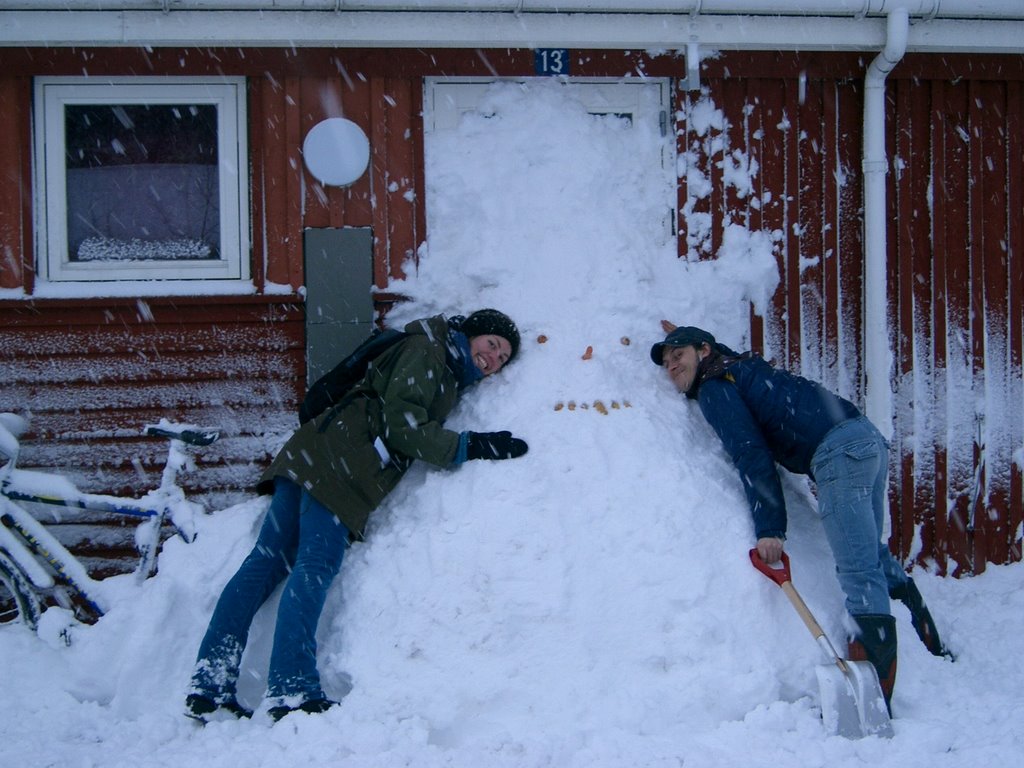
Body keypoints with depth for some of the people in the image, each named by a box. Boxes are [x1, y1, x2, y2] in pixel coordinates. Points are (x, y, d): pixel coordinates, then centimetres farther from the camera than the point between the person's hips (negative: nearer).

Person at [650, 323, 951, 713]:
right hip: (867, 436, 10)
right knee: (871, 554, 25)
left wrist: (769, 529, -12)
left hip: (838, 452, -10)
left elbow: (751, 456, -9)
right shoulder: (740, 365, 26)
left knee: (858, 572, -14)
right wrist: (687, 334, 56)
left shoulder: (713, 388, 1)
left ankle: (875, 694, -19)